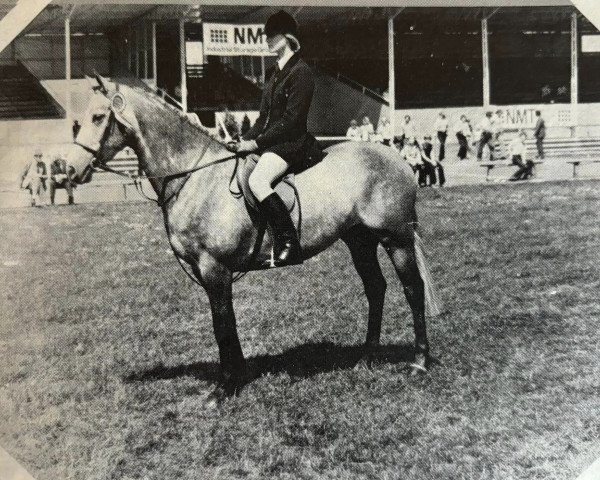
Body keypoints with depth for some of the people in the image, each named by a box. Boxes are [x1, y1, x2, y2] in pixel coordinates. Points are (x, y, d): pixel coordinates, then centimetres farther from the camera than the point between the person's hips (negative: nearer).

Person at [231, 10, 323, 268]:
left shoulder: (301, 72, -9)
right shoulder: (277, 72, 19)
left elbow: (290, 120, -16)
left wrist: (255, 143, -18)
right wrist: (244, 140, 5)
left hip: (292, 141, -10)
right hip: (270, 141, 10)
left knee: (257, 181, -33)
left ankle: (289, 244, -29)